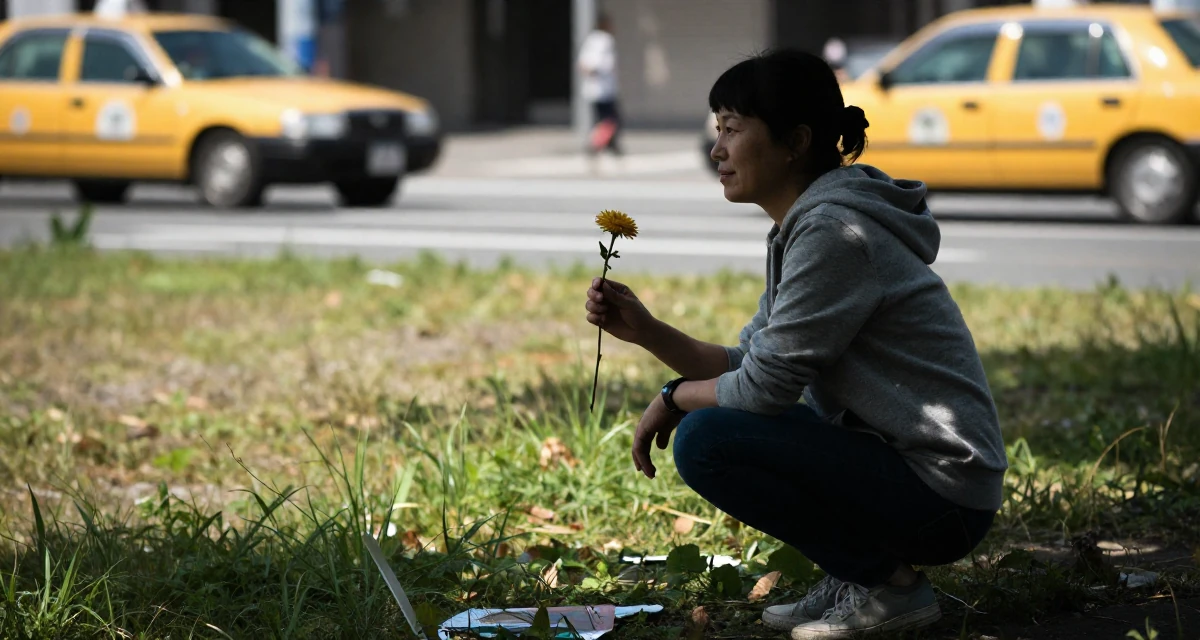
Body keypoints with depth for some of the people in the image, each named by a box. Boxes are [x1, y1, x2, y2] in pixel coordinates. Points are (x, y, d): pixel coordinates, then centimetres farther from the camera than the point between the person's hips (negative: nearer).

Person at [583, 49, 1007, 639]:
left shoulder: (832, 231, -19)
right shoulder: (801, 226, 12)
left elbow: (765, 385, -19)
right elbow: (748, 363, 11)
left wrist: (674, 399, -1)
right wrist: (646, 331, 0)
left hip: (941, 495, -10)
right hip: (895, 462, 10)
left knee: (705, 440, -18)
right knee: (722, 422, 16)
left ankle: (887, 584, -7)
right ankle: (858, 573, 12)